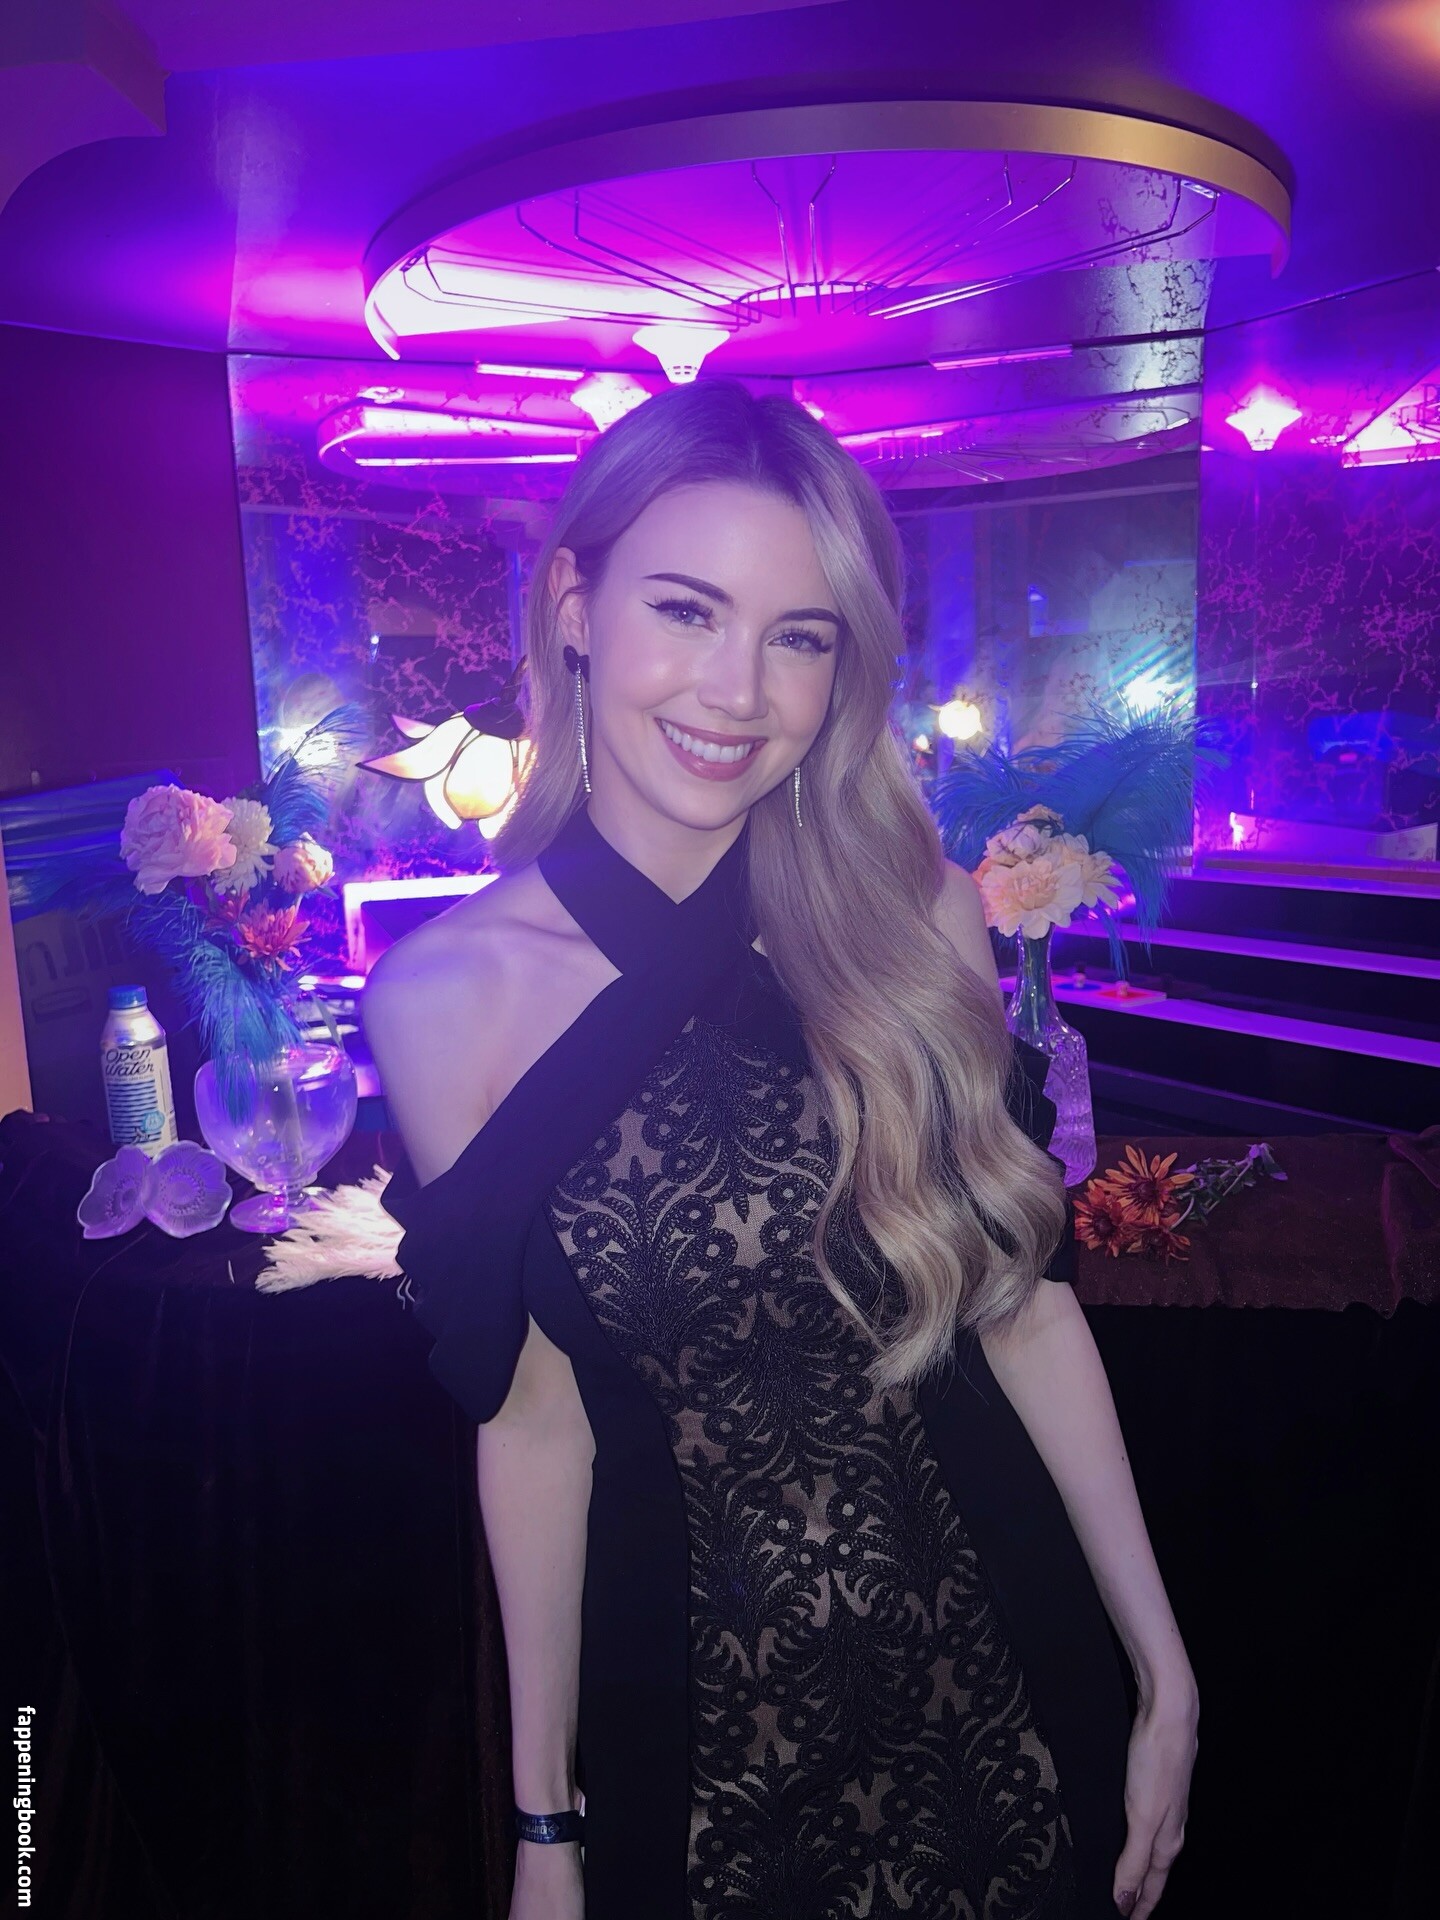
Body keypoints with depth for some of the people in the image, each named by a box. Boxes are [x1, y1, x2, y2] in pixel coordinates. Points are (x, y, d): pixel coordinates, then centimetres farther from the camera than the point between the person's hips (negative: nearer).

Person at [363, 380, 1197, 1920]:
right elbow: (534, 1419, -8)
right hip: (698, 1692, -1)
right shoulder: (445, 997, -15)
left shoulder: (918, 917, -12)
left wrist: (1163, 1667, 1)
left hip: (999, 1650, 2)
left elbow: (1024, 1300, -5)